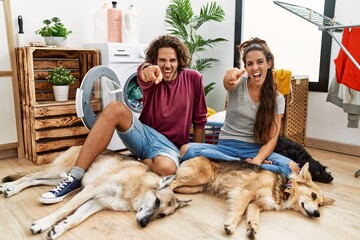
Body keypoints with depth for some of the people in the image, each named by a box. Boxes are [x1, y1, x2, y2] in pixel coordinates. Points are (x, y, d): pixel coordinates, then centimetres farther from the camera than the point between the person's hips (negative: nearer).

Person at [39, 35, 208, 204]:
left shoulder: (193, 78, -1)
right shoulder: (152, 79, -1)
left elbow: (199, 119, 5)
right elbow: (143, 74, -29)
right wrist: (147, 70, -54)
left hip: (171, 146, -2)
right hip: (145, 135, 2)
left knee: (166, 168, -41)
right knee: (115, 108, -27)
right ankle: (75, 177, -27)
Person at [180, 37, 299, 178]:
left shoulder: (277, 99, 3)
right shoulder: (238, 84, -1)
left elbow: (272, 138, -3)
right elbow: (229, 84, -28)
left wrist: (256, 161, -22)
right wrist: (231, 75, -54)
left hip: (255, 149, 0)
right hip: (227, 146, 0)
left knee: (292, 168, -28)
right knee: (186, 150, -28)